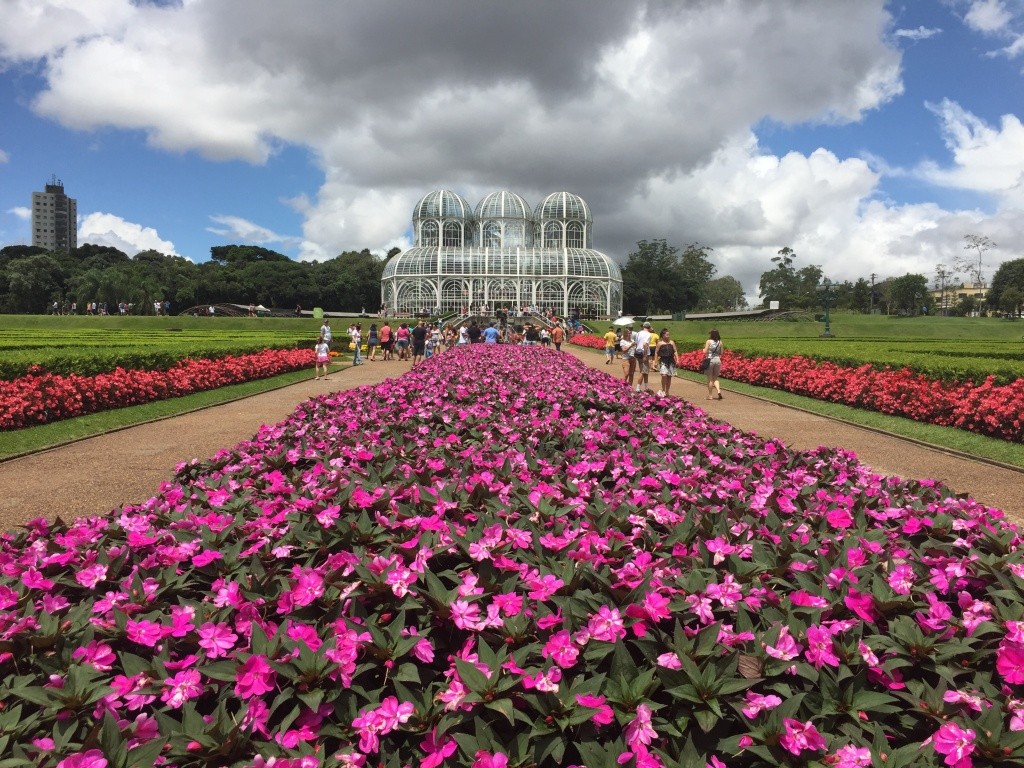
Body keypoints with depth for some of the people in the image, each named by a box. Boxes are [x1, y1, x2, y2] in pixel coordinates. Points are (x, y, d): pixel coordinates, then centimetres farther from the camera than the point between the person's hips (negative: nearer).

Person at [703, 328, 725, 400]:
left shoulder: (709, 341, -9)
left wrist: (704, 347, 9)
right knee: (715, 378, 16)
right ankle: (718, 390, -6)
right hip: (717, 360, 4)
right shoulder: (720, 342, 2)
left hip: (710, 360, -4)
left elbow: (705, 352, -10)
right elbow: (721, 352, 7)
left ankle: (710, 395, 8)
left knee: (710, 379, 4)